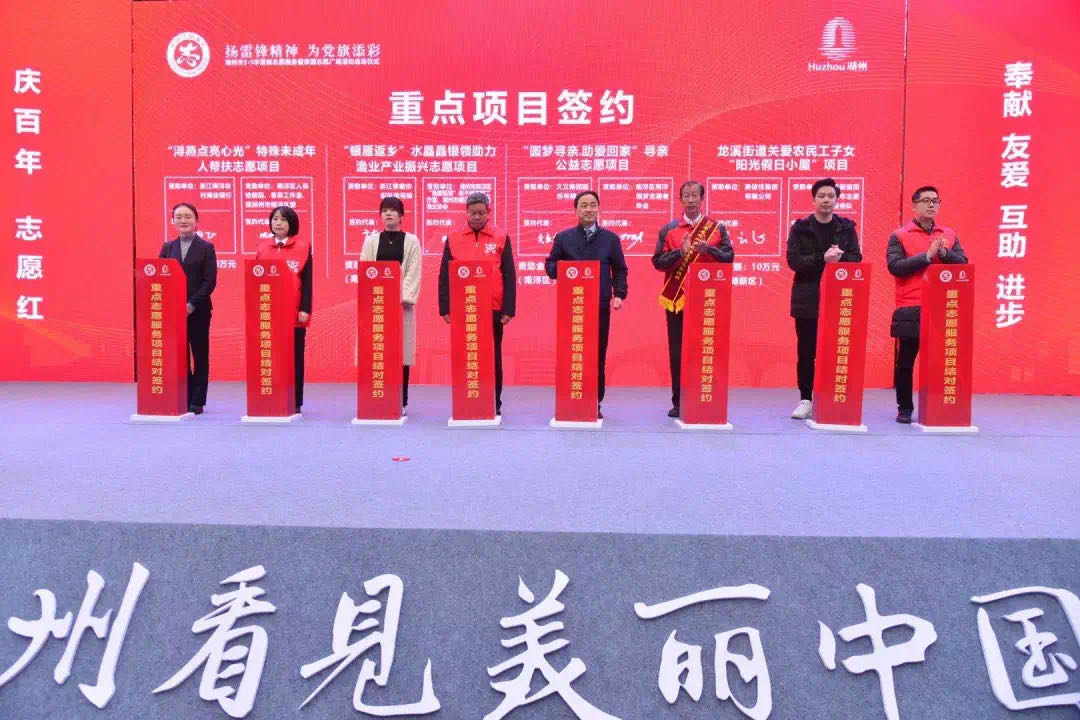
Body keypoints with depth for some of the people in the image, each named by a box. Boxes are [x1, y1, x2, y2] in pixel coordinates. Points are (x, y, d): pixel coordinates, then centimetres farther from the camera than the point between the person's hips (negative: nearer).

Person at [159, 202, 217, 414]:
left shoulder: (206, 248, 1)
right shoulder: (167, 247, 11)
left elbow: (210, 281, -6)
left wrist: (192, 304, -14)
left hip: (198, 310, -3)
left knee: (200, 356, 2)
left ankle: (197, 402, 8)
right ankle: (184, 399, 13)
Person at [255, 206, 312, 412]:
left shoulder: (303, 246, 1)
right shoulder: (262, 248, 10)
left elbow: (307, 280, -2)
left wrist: (304, 309, -9)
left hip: (294, 314, -3)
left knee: (294, 358, 4)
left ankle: (295, 403, 10)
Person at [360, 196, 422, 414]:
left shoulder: (411, 241, 6)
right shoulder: (371, 240, 10)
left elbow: (414, 273, -2)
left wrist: (403, 298, -13)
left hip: (402, 303, -1)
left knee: (401, 351, -1)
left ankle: (401, 402, 6)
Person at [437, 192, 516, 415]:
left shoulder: (501, 238, 4)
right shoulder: (453, 238, 7)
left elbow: (509, 276, 2)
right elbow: (444, 276, 6)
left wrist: (508, 309, -5)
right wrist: (445, 308, -2)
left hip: (493, 309, -1)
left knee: (492, 357, 5)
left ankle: (494, 405, 14)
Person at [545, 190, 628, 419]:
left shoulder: (610, 238, 8)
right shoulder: (563, 237, 6)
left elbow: (619, 270, 9)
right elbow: (550, 265, 8)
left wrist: (619, 294, -3)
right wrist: (564, 272, -13)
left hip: (601, 305, 1)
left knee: (598, 355, 4)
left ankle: (595, 404, 12)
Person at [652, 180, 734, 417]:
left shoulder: (717, 228, 7)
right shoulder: (668, 229, 6)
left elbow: (729, 257, -1)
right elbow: (658, 262, 0)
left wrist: (709, 249, -19)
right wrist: (679, 253, -17)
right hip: (676, 299, 0)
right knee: (677, 351, 2)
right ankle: (678, 402, 10)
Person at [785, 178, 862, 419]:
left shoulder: (847, 227, 9)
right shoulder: (800, 228, 4)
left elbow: (857, 260, 2)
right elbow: (793, 260, -7)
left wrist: (840, 257, -18)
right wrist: (823, 258, -18)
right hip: (808, 300, -1)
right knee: (806, 352, 2)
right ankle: (805, 399, 11)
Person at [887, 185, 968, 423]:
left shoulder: (949, 234, 14)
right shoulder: (899, 236, 2)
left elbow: (963, 264, 6)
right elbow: (895, 267, -11)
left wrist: (944, 253, -11)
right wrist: (927, 255, -15)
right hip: (910, 311, -3)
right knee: (906, 361, 2)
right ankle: (904, 409, 14)